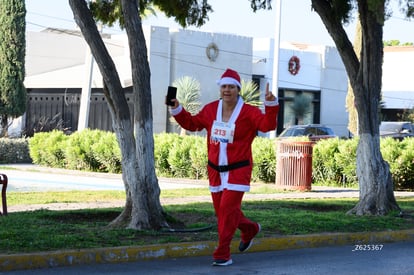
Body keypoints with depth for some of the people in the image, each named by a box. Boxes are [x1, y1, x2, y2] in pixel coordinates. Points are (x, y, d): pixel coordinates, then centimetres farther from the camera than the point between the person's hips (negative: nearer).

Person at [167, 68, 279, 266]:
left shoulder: (248, 112, -11)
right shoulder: (211, 110, 4)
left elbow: (267, 125, -25)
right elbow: (192, 123, 16)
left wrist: (271, 105, -38)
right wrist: (176, 109, 6)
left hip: (238, 170, -6)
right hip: (215, 170, 6)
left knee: (227, 209, -12)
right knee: (221, 210, 14)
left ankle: (222, 254, -5)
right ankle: (250, 229, 42)